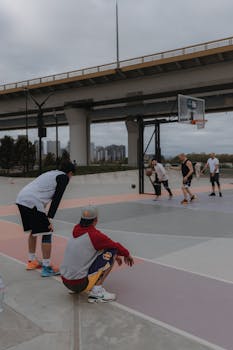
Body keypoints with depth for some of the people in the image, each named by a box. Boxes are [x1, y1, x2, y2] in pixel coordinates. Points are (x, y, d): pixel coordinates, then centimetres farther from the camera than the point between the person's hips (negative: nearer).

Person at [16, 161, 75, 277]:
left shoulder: (51, 174, 27)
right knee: (47, 233, 1)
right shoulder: (64, 177, 3)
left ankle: (32, 261, 36)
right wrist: (50, 218, -10)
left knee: (33, 230, 24)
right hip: (33, 202, -9)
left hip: (21, 199, 9)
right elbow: (57, 198, -7)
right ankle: (46, 268, 5)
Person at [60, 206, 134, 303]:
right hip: (79, 283, -8)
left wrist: (115, 256, 31)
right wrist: (127, 255, 20)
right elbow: (115, 246, -1)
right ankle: (96, 291, -5)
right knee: (110, 253, -3)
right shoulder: (95, 235, -15)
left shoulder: (76, 231, 7)